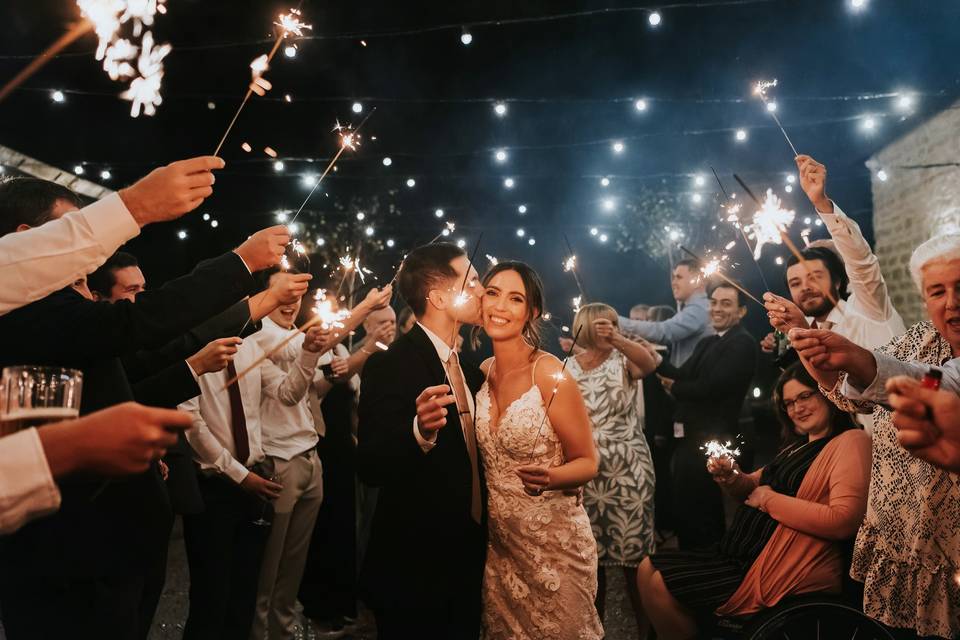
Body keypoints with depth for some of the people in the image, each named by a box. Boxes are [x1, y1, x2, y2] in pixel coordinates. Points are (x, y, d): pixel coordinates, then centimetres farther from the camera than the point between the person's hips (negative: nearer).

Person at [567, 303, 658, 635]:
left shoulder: (624, 358, -1)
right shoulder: (569, 367, 6)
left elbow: (649, 363, -25)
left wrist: (616, 339, -38)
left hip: (627, 467, -2)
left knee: (633, 546, 0)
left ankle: (646, 624, 16)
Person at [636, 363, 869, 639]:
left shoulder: (850, 441, -10)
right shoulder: (797, 446, 16)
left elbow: (843, 521, -23)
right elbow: (754, 487, 20)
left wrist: (770, 499, -14)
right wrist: (731, 478, -3)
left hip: (783, 572, -9)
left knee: (659, 585, -10)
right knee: (649, 568, 3)